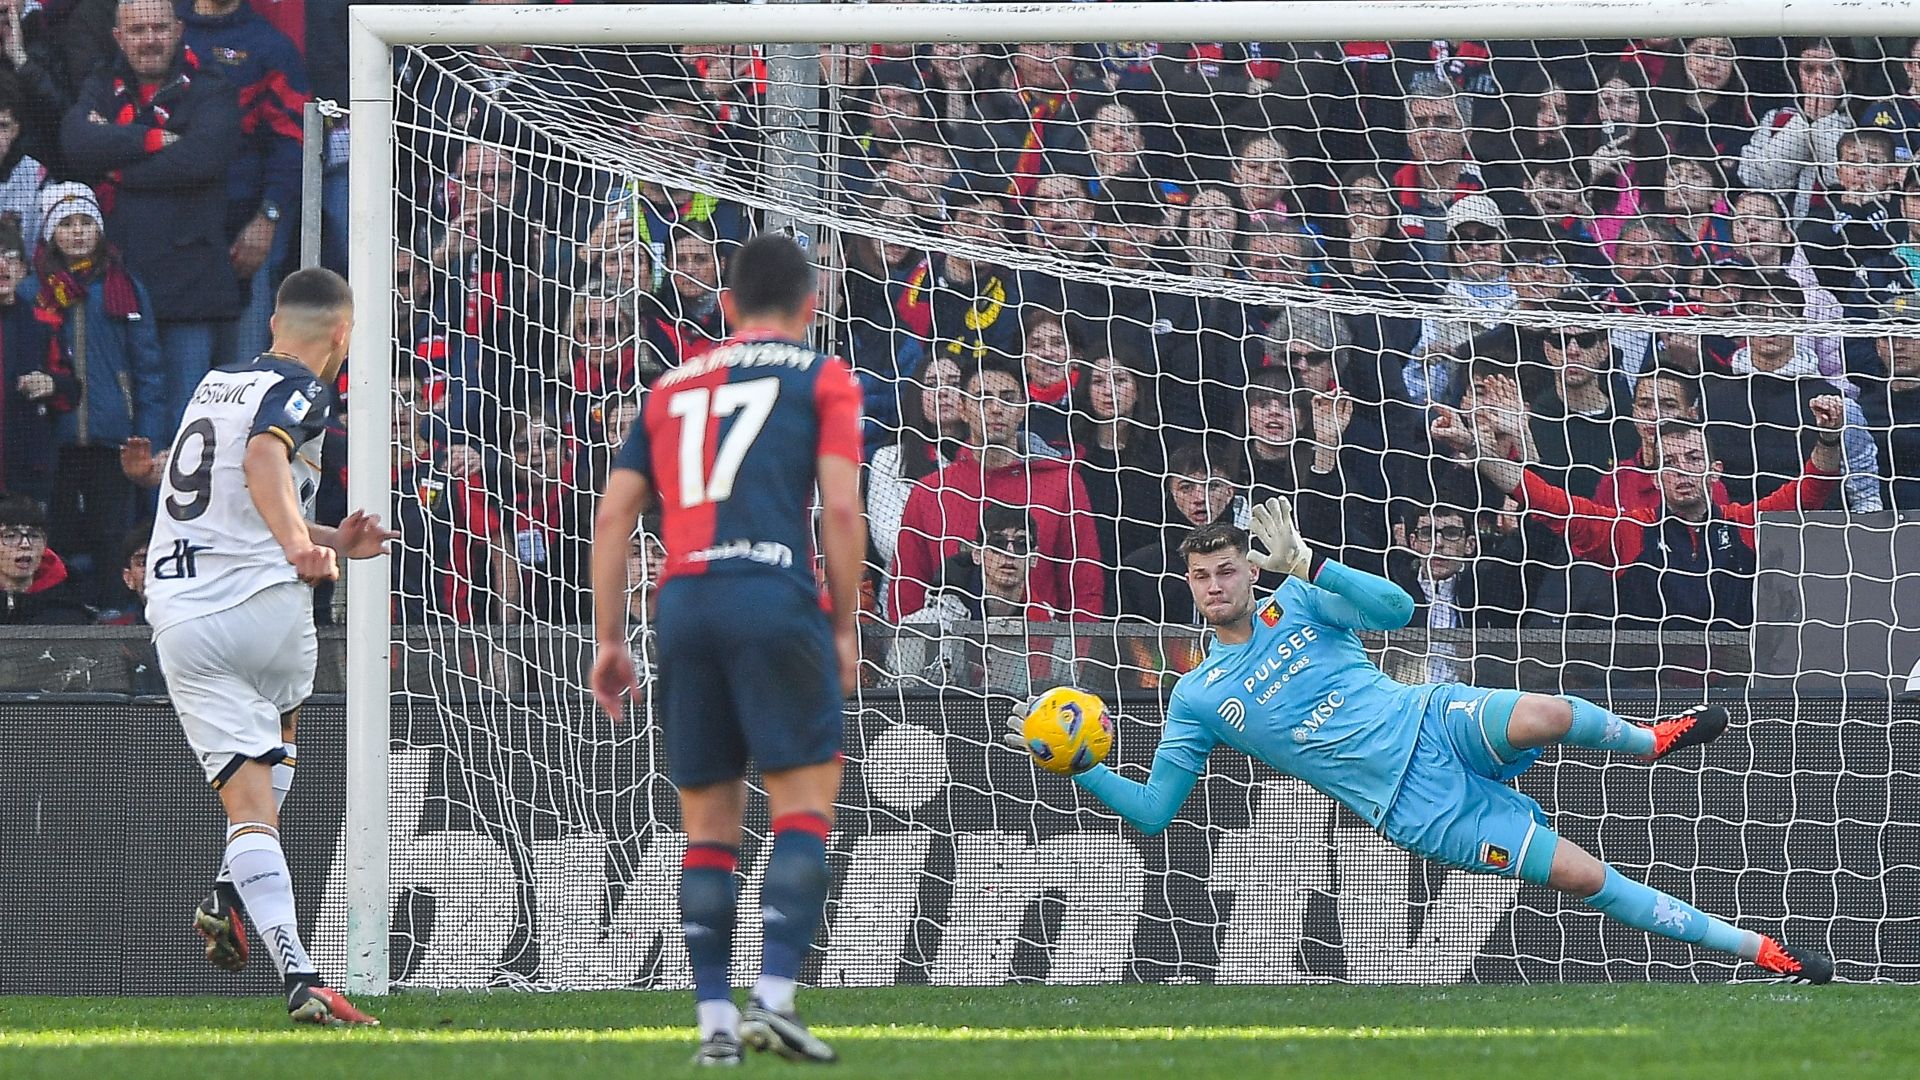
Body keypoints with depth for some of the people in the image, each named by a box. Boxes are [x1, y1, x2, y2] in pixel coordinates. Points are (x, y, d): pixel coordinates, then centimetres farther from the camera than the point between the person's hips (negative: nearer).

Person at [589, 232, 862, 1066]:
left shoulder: (671, 388, 22)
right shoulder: (822, 378, 10)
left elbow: (614, 515, 15)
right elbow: (840, 507, -2)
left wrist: (610, 640, 17)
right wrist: (845, 629, 4)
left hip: (682, 605, 4)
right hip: (774, 598, -4)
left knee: (707, 824, 9)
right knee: (804, 804, -2)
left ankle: (714, 1015, 3)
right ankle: (773, 996, -16)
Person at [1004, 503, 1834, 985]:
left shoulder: (1297, 603, 7)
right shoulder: (1198, 699, 6)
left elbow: (1397, 609, -7)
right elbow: (1152, 811, 7)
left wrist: (1307, 565, -17)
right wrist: (1079, 768, -8)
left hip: (1437, 723, 1)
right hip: (1414, 806, -1)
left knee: (1543, 716, -35)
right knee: (1583, 877, -15)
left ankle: (1647, 741, 3)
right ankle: (1754, 949, -7)